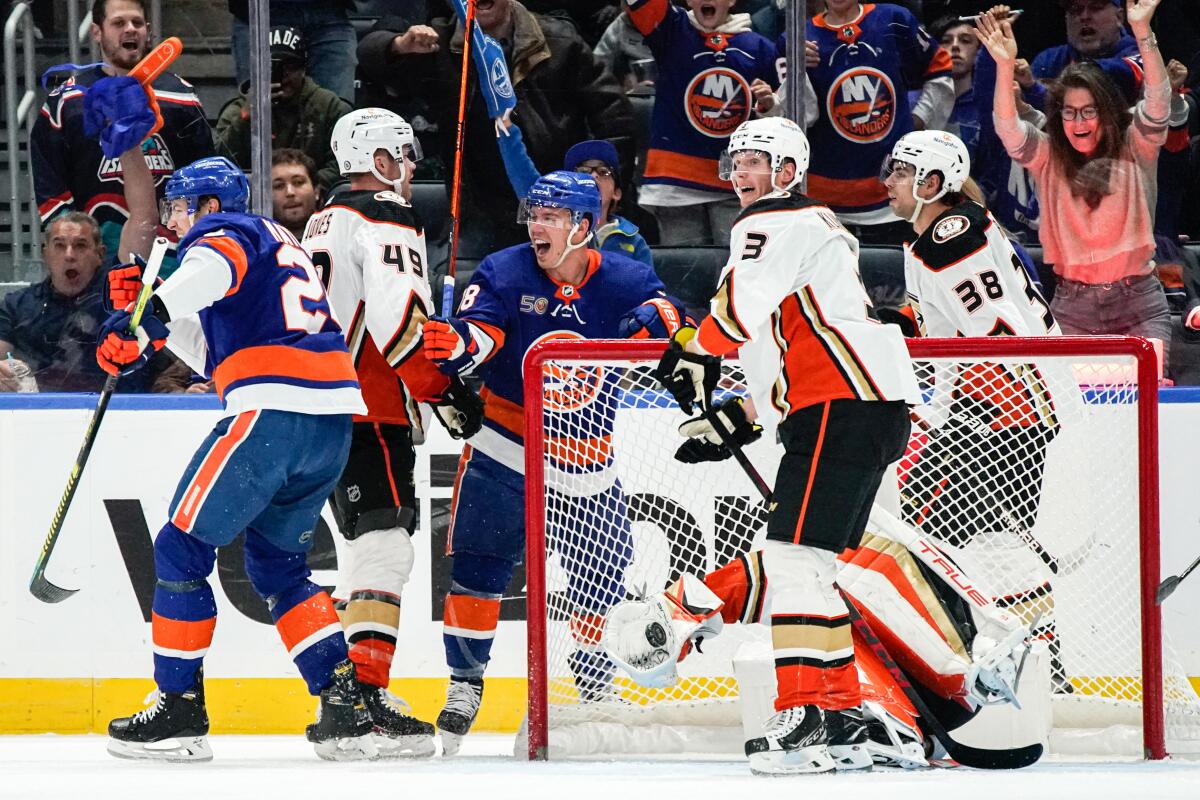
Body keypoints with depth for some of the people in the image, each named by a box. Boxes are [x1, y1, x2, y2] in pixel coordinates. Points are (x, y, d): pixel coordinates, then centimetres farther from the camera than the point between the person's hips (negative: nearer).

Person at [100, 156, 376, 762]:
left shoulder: (225, 230, 5)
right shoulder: (281, 246, 33)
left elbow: (217, 265, -23)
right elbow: (216, 354, 30)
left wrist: (157, 306, -37)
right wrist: (150, 324, 21)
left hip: (274, 409, -9)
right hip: (334, 419, 9)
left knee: (182, 548, 1)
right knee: (276, 564, 19)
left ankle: (178, 711, 2)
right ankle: (346, 704, 7)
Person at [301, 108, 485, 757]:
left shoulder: (325, 223, 21)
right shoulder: (387, 221, -10)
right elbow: (398, 318, -22)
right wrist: (445, 389, -17)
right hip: (372, 410, -10)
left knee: (367, 545, 16)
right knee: (384, 545, -15)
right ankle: (367, 696, -25)